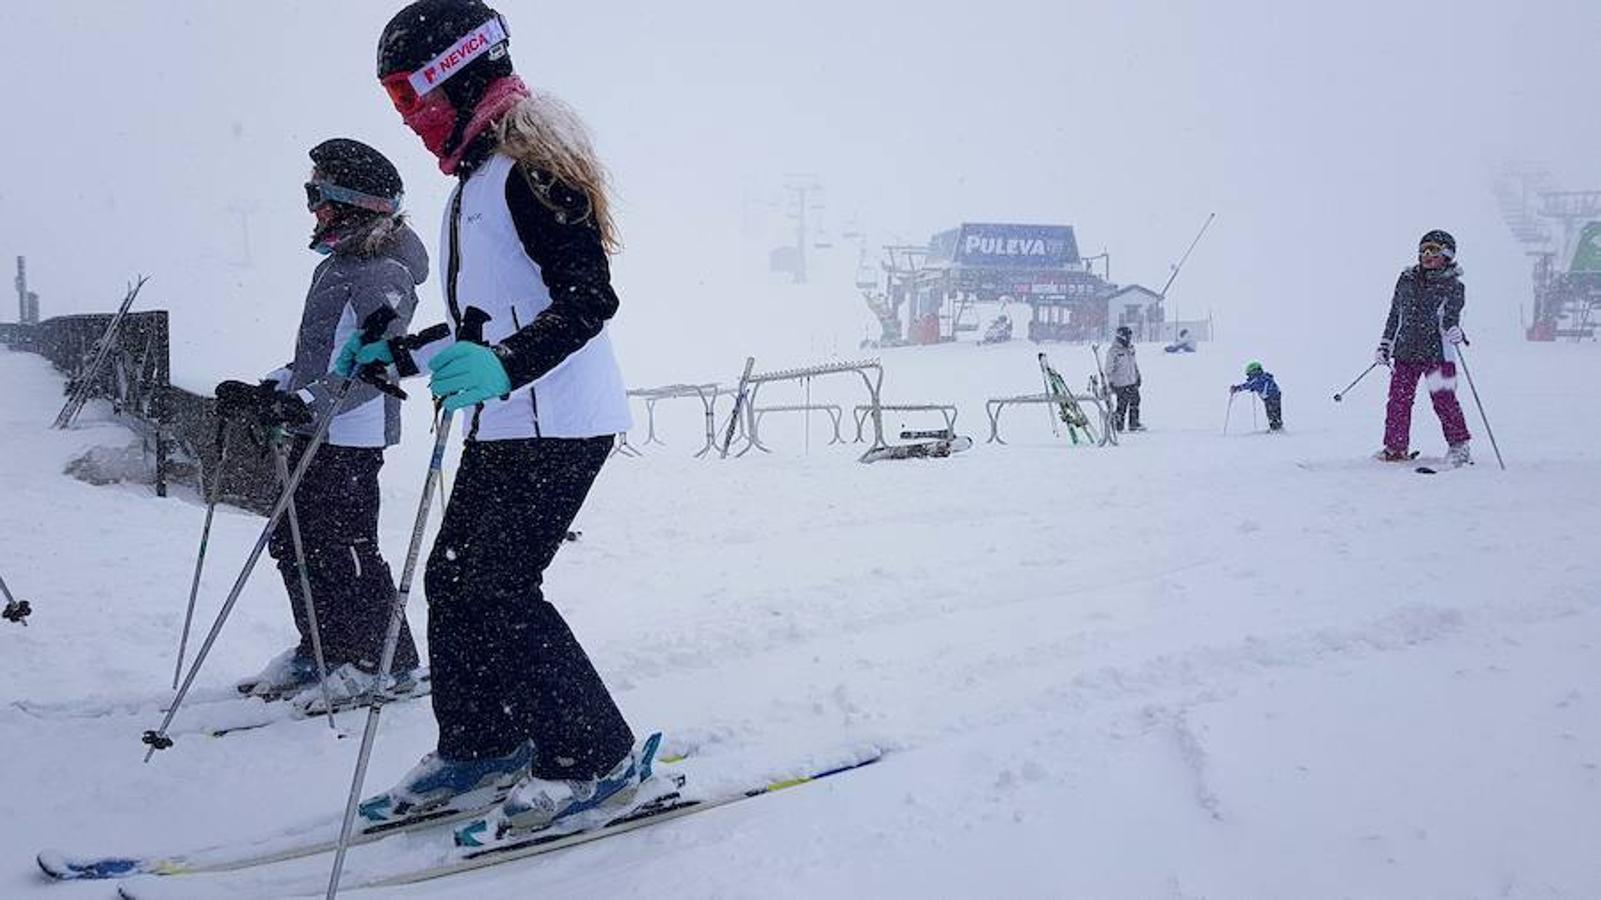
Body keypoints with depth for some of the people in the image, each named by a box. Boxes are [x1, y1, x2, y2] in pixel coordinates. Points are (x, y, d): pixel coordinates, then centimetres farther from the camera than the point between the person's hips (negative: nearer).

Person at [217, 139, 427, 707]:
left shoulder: (384, 276, -16)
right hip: (312, 431, 10)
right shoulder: (337, 263, 16)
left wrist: (303, 405, -34)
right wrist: (267, 392, 15)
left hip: (352, 436, -10)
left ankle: (387, 661, 7)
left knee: (342, 547, -6)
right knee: (294, 542, 13)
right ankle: (322, 648, 26)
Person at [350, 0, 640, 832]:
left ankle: (596, 760, 2)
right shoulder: (480, 172, 16)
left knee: (498, 587, -10)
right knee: (453, 575, 11)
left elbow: (589, 298, -24)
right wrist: (399, 352, 23)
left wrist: (503, 366, -37)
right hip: (506, 421, 10)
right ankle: (480, 746, 24)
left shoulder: (530, 165, -15)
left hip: (558, 423, -10)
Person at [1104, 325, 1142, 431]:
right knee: (1122, 404, -6)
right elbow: (1109, 368, -11)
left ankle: (1134, 423, 19)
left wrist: (1137, 376, 24)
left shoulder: (1130, 349, 11)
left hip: (1132, 382, 8)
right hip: (1121, 383, -8)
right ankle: (1118, 425, 6)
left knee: (1135, 402, 10)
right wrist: (1111, 382, -14)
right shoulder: (1114, 351, -12)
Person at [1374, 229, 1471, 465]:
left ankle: (1458, 446, 7)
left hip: (1437, 351, -4)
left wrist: (1453, 330, -33)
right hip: (1405, 351, 4)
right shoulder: (1407, 279, 14)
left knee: (1443, 399, -7)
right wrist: (1384, 345, 20)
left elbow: (1452, 315, -10)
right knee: (1398, 399, 1)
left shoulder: (1452, 285, 2)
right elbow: (1395, 315, 21)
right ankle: (1396, 447, 11)